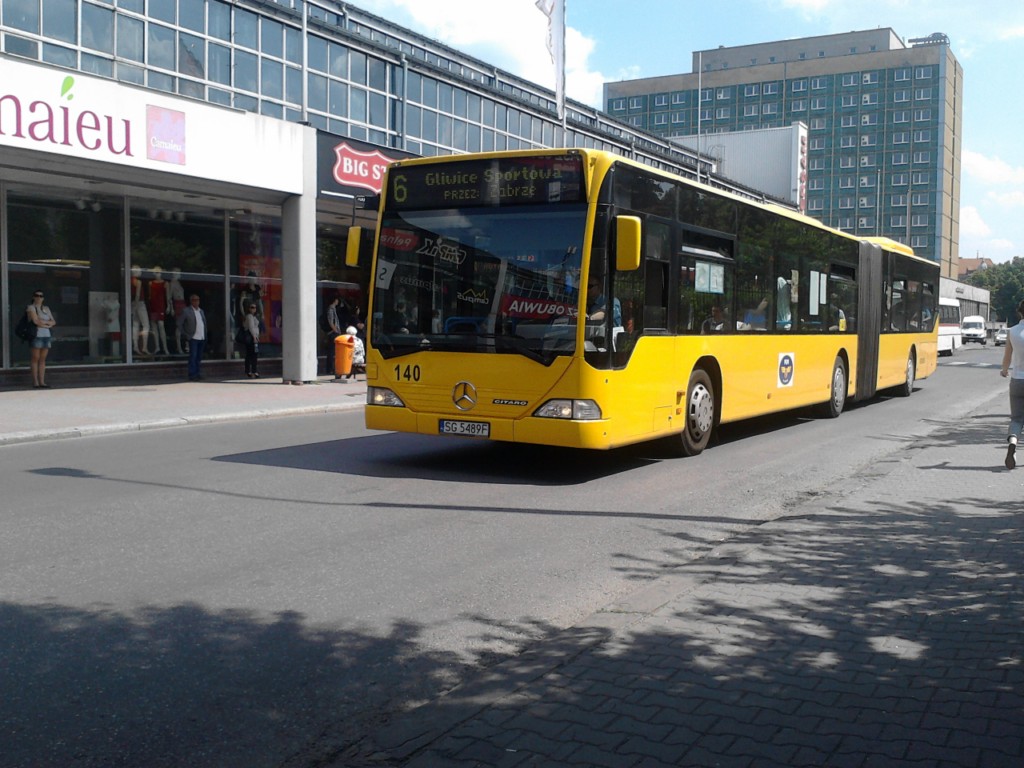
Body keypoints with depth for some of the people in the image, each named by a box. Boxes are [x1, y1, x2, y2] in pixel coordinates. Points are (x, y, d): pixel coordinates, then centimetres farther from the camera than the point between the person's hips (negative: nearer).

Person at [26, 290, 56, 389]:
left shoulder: (46, 308, 19)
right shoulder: (31, 308, 1)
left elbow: (53, 322, 13)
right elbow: (36, 321, -11)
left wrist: (42, 322, -3)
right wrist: (47, 322, 2)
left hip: (47, 335, 5)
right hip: (37, 335, -5)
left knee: (43, 359, 4)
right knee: (36, 358, -5)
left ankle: (42, 382, 3)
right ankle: (35, 382, -6)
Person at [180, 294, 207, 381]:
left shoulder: (201, 311, 17)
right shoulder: (186, 311, -2)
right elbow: (180, 324, -3)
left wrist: (205, 334, 11)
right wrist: (186, 335, -6)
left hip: (202, 338, 6)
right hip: (193, 338, -6)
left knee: (199, 358, 9)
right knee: (193, 357, -7)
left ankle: (198, 374, 14)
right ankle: (192, 375, -5)